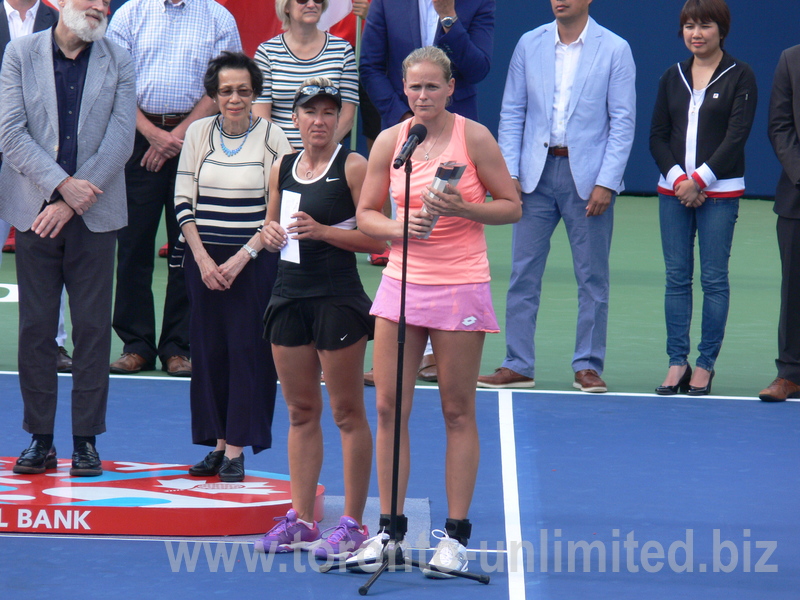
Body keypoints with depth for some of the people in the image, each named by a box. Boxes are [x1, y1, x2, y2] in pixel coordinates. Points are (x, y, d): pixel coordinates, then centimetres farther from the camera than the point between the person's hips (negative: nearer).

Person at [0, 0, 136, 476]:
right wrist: (62, 184, -15)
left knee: (93, 327, 0)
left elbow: (120, 141, -4)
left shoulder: (119, 63, 4)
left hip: (94, 214, 0)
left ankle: (87, 440, 6)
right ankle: (41, 440, 8)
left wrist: (73, 203, -12)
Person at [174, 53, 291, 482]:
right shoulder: (198, 133, 6)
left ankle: (237, 450, -1)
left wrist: (242, 257, -12)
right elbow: (183, 201, 5)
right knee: (208, 348, 4)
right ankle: (217, 444, 10)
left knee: (247, 350, -4)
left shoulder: (271, 138, -2)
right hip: (203, 259, 3)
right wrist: (202, 258, -6)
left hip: (254, 261, -3)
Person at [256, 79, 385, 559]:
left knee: (348, 412, -1)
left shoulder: (353, 167, -6)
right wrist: (270, 234, 1)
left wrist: (323, 231, -20)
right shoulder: (282, 169, 11)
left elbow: (375, 237, -10)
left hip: (338, 298, -6)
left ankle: (353, 524, 2)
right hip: (290, 296, 6)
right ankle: (301, 519, 12)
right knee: (300, 411, 8)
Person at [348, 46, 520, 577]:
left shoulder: (474, 137, -4)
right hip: (402, 282, 3)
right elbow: (366, 213, 11)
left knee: (458, 412, 2)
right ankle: (390, 529, 9)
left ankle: (456, 534, 6)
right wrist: (399, 227, -10)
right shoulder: (390, 141, 5)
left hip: (461, 288, -3)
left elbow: (512, 207, -1)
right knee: (389, 408, 1)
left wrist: (462, 209, -17)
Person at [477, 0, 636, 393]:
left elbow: (622, 122, -3)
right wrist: (509, 173, -1)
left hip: (587, 176, -2)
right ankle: (517, 365, 8)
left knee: (593, 277, 3)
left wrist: (605, 183, -10)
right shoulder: (529, 45, 6)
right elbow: (511, 113, 8)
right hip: (536, 171, 2)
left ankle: (588, 367, 10)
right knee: (523, 273, 2)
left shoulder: (614, 50, -2)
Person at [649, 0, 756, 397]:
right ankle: (677, 362, 7)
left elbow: (736, 136, -8)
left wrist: (700, 179, -13)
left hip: (719, 193, -4)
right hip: (673, 191, 4)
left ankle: (705, 365, 2)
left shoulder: (740, 77, -1)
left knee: (714, 279, -2)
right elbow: (657, 136, 8)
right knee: (676, 278, 3)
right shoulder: (672, 78, 11)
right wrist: (677, 178, -7)